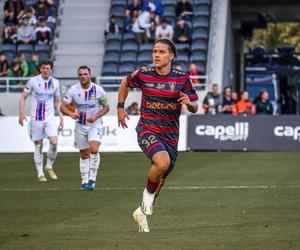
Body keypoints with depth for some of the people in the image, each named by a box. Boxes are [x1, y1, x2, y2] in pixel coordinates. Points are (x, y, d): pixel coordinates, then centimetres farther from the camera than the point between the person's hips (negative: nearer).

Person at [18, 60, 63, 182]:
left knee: (54, 142, -15)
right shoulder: (33, 81, -4)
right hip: (36, 118, -2)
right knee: (38, 146, 1)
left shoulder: (55, 83, 4)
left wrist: (61, 117, 9)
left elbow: (58, 101, 15)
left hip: (50, 118, 2)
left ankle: (49, 166, 9)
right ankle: (40, 173, 12)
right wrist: (21, 113, -8)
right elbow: (23, 97, 2)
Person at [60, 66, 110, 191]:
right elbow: (63, 106, -5)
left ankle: (92, 179, -11)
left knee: (94, 149, -23)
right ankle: (85, 181, 22)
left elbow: (106, 107, 1)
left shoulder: (98, 90, -10)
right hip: (80, 125, 2)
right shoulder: (73, 90, -8)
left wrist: (96, 116, -16)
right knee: (84, 155, 9)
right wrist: (71, 114, -26)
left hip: (95, 125, -2)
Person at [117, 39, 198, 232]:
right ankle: (148, 192, -2)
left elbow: (195, 108, 0)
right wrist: (120, 107, 15)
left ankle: (142, 212, 35)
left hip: (171, 135, 3)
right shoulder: (142, 75, -4)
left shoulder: (182, 78, -4)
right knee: (162, 162, -32)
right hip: (147, 130, -3)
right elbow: (125, 84, 18)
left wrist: (189, 102, -23)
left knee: (161, 179, 11)